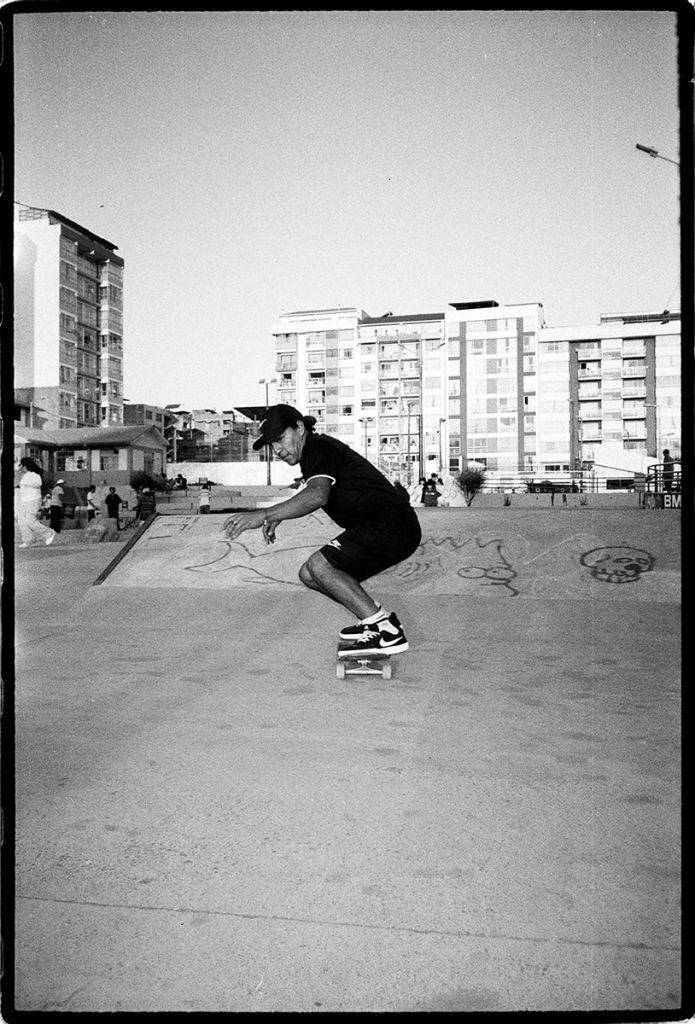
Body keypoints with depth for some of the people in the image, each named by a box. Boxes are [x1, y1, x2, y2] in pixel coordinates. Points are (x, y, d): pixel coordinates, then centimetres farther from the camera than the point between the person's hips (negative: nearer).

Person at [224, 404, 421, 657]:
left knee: (320, 565, -22)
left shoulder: (319, 449, -12)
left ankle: (387, 632, -17)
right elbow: (312, 495, 37)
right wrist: (277, 516, 22)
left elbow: (317, 496, -33)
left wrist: (264, 514, -37)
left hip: (393, 524, -10)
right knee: (310, 575, 8)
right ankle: (375, 618, 13)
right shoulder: (317, 450, 19)